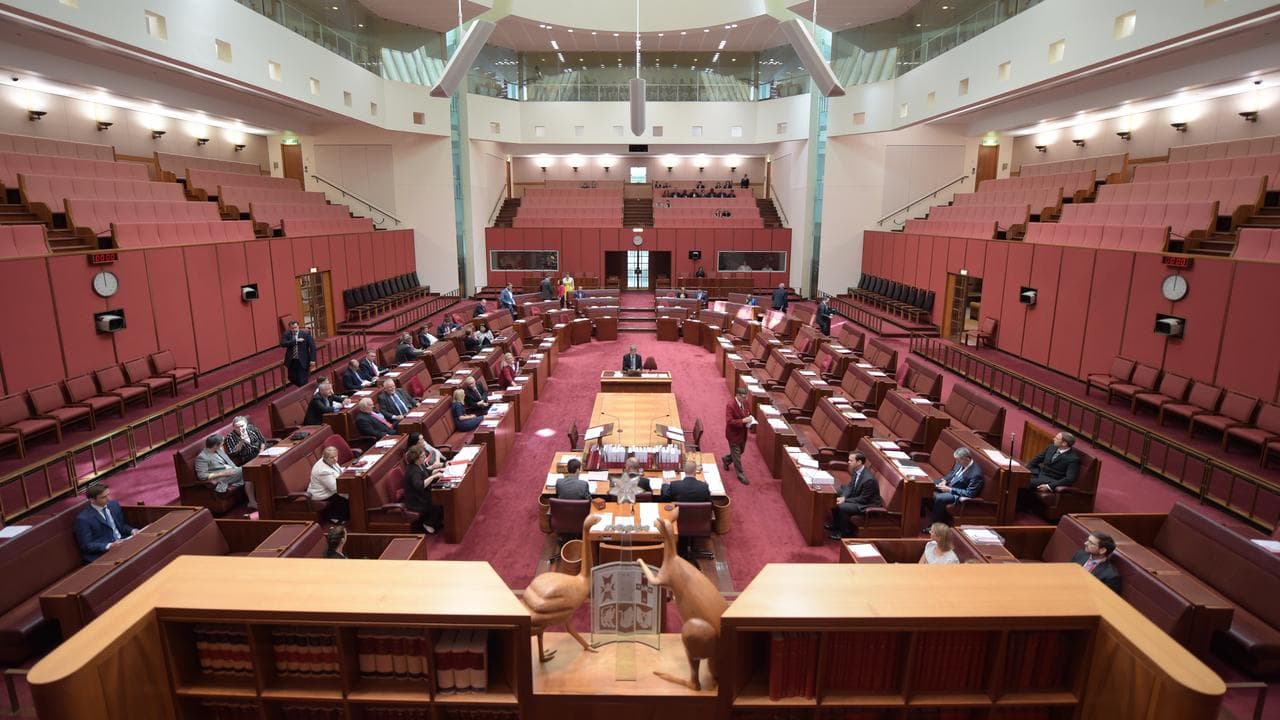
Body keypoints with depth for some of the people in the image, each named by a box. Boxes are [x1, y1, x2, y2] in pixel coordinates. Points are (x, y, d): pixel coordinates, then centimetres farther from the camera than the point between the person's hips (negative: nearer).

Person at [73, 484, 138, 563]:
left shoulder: (114, 505, 7)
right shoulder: (83, 519, -11)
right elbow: (86, 546, -10)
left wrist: (132, 531, -2)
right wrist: (109, 546, -24)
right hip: (102, 554, -7)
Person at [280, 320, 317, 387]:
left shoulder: (306, 334, -6)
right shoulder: (286, 334, 1)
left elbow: (312, 346, -6)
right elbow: (283, 344, -16)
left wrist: (312, 360, -13)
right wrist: (296, 341, -23)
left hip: (303, 361, -3)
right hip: (291, 361, 3)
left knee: (303, 382, -4)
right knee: (292, 379, 11)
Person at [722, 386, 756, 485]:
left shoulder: (744, 403, -2)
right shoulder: (730, 405, -26)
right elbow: (729, 421, -28)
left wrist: (749, 420, -7)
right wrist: (743, 421, -33)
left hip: (743, 433, 8)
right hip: (734, 434, -8)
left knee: (740, 451, 24)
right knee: (737, 455, 6)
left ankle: (726, 459, 50)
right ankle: (740, 475, 19)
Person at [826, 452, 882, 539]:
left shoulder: (869, 479, -33)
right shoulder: (856, 470, -8)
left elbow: (863, 499, -25)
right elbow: (850, 485, 5)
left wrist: (845, 500, -21)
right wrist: (843, 497, -13)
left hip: (868, 504, -10)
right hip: (857, 496, 10)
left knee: (842, 507, -27)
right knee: (835, 495, 10)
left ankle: (846, 532, -3)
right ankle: (836, 524, 21)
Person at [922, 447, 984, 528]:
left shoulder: (976, 474, -26)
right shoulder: (960, 463, -3)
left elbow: (969, 493, -24)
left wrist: (949, 489, -23)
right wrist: (944, 480, -4)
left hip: (959, 495, -9)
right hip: (948, 485, 9)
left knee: (938, 498, -30)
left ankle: (934, 525, -11)